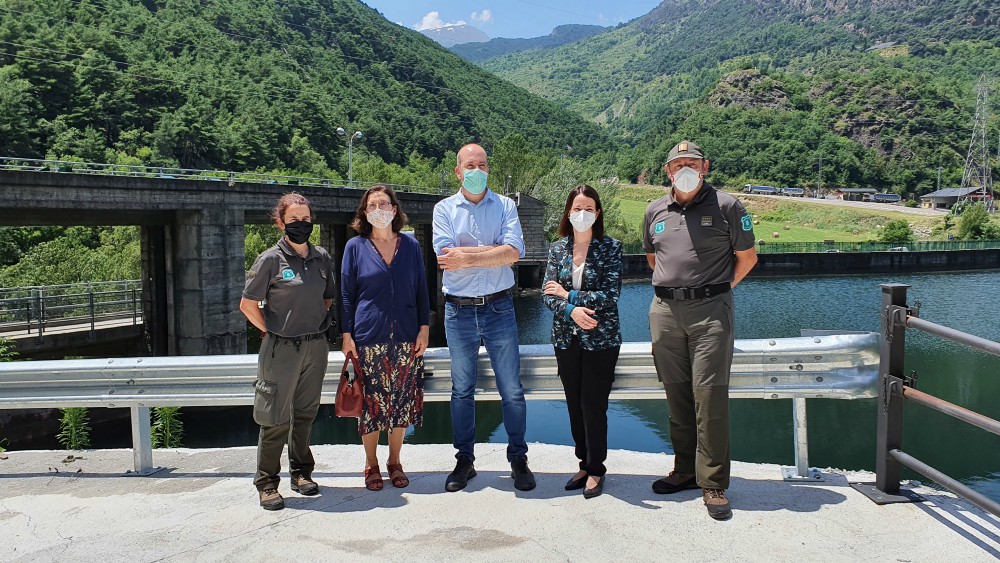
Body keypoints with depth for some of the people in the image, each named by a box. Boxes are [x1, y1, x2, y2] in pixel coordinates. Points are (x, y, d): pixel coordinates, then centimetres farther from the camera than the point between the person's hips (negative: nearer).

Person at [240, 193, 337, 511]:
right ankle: (267, 483, 13)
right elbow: (248, 305, -5)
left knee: (305, 413, 15)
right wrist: (272, 331, -4)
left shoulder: (322, 258, 6)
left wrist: (321, 321, 9)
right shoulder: (271, 259, -8)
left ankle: (301, 472, 30)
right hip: (281, 350, -5)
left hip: (316, 346, 5)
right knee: (276, 419, 0)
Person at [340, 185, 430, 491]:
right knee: (371, 403, 4)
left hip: (406, 339, 2)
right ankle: (371, 464, 20)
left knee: (402, 401, 7)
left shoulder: (410, 245, 7)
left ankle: (395, 462, 23)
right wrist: (347, 334, -3)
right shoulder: (356, 247, 3)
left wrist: (424, 328, 3)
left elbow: (421, 290, 11)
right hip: (368, 338, -2)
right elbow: (346, 293, 4)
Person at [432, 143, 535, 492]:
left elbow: (513, 252, -12)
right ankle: (464, 460, 23)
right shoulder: (444, 209, 4)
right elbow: (445, 257, -12)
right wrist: (494, 250, -13)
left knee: (512, 389, 4)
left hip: (499, 308, 0)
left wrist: (467, 257, -16)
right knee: (462, 390, 10)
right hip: (459, 310, 1)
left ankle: (518, 460, 18)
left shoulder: (505, 206, 4)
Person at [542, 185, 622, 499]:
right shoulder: (557, 249, 6)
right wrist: (572, 311, -19)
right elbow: (548, 296, -1)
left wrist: (568, 294, -12)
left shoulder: (610, 248, -4)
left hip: (601, 339, -4)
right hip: (566, 340, 4)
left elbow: (610, 296, -13)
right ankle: (585, 464, 24)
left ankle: (596, 470, 14)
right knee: (575, 405, 10)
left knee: (593, 405, -1)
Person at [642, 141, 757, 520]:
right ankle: (685, 470, 23)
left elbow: (747, 256, 7)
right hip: (664, 311, 4)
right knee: (677, 393, 10)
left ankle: (713, 484, 1)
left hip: (710, 310, -4)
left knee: (710, 394, -7)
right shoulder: (655, 211, 13)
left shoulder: (726, 206, 1)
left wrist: (719, 287, 5)